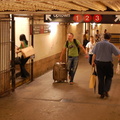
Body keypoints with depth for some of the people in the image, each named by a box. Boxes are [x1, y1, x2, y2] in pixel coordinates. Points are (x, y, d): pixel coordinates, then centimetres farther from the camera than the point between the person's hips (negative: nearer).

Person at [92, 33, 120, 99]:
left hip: (99, 63, 3)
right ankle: (106, 90, -1)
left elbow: (94, 54, 4)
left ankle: (101, 93, 14)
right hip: (107, 63, -3)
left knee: (100, 78, 10)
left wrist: (93, 61, 15)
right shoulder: (111, 45, -9)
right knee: (108, 77, 14)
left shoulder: (98, 44, 0)